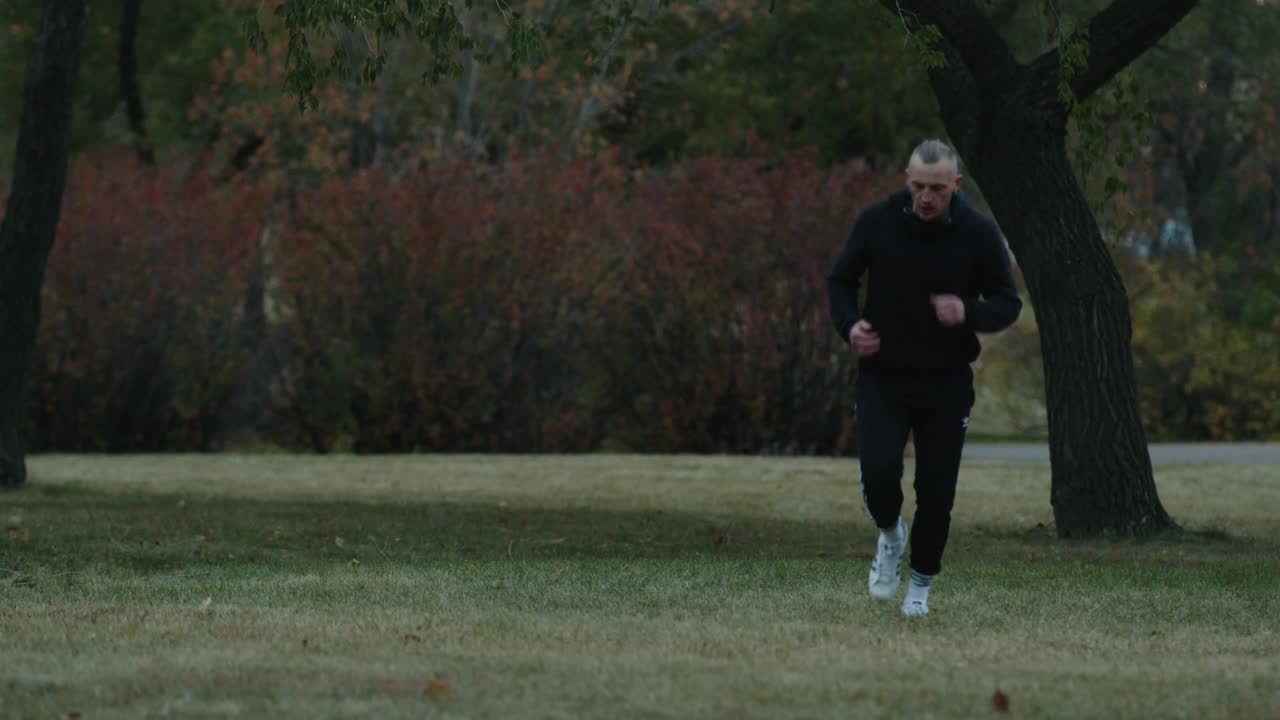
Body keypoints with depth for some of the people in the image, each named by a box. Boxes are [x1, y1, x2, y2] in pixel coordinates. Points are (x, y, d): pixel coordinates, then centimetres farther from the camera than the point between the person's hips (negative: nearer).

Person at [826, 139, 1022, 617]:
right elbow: (841, 280, 6)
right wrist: (849, 325, -13)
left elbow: (1007, 304, -3)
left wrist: (968, 313, -24)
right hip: (882, 376, 0)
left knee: (936, 492, 2)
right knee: (879, 472, -19)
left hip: (946, 382, 0)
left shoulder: (978, 233, -10)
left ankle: (921, 583, 26)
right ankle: (890, 534, 15)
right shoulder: (877, 221, -7)